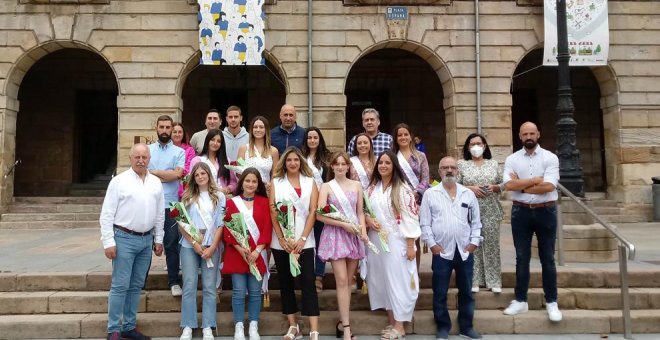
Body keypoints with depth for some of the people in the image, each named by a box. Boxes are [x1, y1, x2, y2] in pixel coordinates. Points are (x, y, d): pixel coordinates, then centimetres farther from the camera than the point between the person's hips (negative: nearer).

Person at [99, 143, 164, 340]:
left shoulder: (156, 182, 8)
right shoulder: (119, 181, -5)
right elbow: (107, 214, -7)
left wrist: (158, 239, 10)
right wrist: (109, 242, -12)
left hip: (147, 239, 5)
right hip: (124, 238, -5)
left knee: (136, 286, 12)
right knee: (120, 286, -2)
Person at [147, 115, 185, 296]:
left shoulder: (179, 152, 5)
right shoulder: (147, 150, 11)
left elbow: (177, 174, -10)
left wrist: (154, 172, -5)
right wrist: (167, 176, -9)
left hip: (170, 205, -2)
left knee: (172, 245, 4)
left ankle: (174, 282, 14)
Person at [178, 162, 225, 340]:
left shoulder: (219, 196, 5)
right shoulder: (187, 196, 8)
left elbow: (221, 224, 0)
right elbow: (181, 224, 2)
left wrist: (212, 247, -9)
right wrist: (194, 243, -8)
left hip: (211, 247, 0)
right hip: (189, 246, 1)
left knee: (209, 287, 1)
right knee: (189, 286, 0)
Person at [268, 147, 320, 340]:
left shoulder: (310, 182, 7)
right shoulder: (276, 182, 7)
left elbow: (313, 212, -1)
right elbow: (272, 212, 0)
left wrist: (302, 239, -10)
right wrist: (282, 239, -9)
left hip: (304, 241, -1)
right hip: (280, 242, 1)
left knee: (308, 282, -6)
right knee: (285, 282, 7)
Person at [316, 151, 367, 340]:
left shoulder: (357, 185, 10)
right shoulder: (326, 187, 1)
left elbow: (360, 212, 8)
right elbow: (320, 215, -8)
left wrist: (363, 231, -8)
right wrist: (344, 224, -14)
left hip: (354, 235, 3)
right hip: (335, 235, -3)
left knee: (348, 281, 7)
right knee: (341, 281, -7)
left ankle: (342, 322, 17)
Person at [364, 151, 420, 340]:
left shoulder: (403, 189, -8)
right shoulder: (372, 188, 9)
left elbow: (410, 218, -11)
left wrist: (410, 246, -14)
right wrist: (368, 221, -7)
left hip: (396, 241, -5)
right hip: (375, 241, 6)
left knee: (397, 279, -1)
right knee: (381, 280, 9)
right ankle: (391, 322, 21)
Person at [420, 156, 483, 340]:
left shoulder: (468, 193, 7)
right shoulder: (430, 194, 0)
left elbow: (476, 221, 10)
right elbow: (425, 223, -1)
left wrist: (474, 242, 1)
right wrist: (432, 244, -7)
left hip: (465, 250, 2)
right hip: (442, 250, -2)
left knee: (466, 291, 11)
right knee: (440, 293, 5)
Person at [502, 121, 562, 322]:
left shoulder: (550, 158, -2)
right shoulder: (512, 159, 2)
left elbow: (549, 186, -15)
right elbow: (508, 185, -12)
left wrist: (521, 185, -11)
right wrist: (535, 180, -13)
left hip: (545, 211, -1)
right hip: (521, 212, 1)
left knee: (547, 258, 7)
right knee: (522, 258, 9)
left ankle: (551, 302, 18)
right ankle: (520, 300, 19)